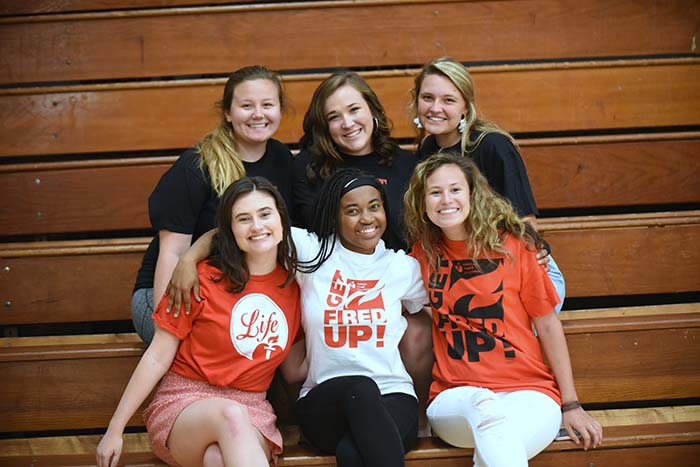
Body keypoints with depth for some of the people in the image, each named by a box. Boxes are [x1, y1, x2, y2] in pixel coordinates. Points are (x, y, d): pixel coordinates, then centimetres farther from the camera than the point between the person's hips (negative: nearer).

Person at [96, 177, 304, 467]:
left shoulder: (294, 287, 6)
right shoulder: (204, 279, -5)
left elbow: (294, 371, 13)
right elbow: (157, 358, -2)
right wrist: (115, 430, -2)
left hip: (251, 411, 1)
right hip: (184, 403, -1)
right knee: (231, 415, -38)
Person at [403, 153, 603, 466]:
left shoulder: (512, 245, 0)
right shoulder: (423, 254, 7)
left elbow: (547, 325, 5)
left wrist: (571, 405, 5)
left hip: (528, 391, -1)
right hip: (454, 398, 2)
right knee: (483, 405, -35)